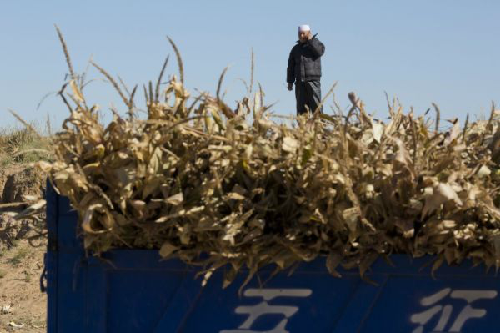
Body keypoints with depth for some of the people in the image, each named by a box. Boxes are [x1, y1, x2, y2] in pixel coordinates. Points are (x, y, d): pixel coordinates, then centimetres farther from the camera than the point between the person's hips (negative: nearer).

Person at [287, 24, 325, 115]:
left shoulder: (316, 43, 9)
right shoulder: (296, 49, 18)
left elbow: (320, 51, -15)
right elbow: (291, 66, 17)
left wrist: (311, 40, -8)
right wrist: (290, 81, 11)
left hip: (313, 80, -4)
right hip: (300, 82, 4)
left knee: (315, 104, -12)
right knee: (301, 107, 1)